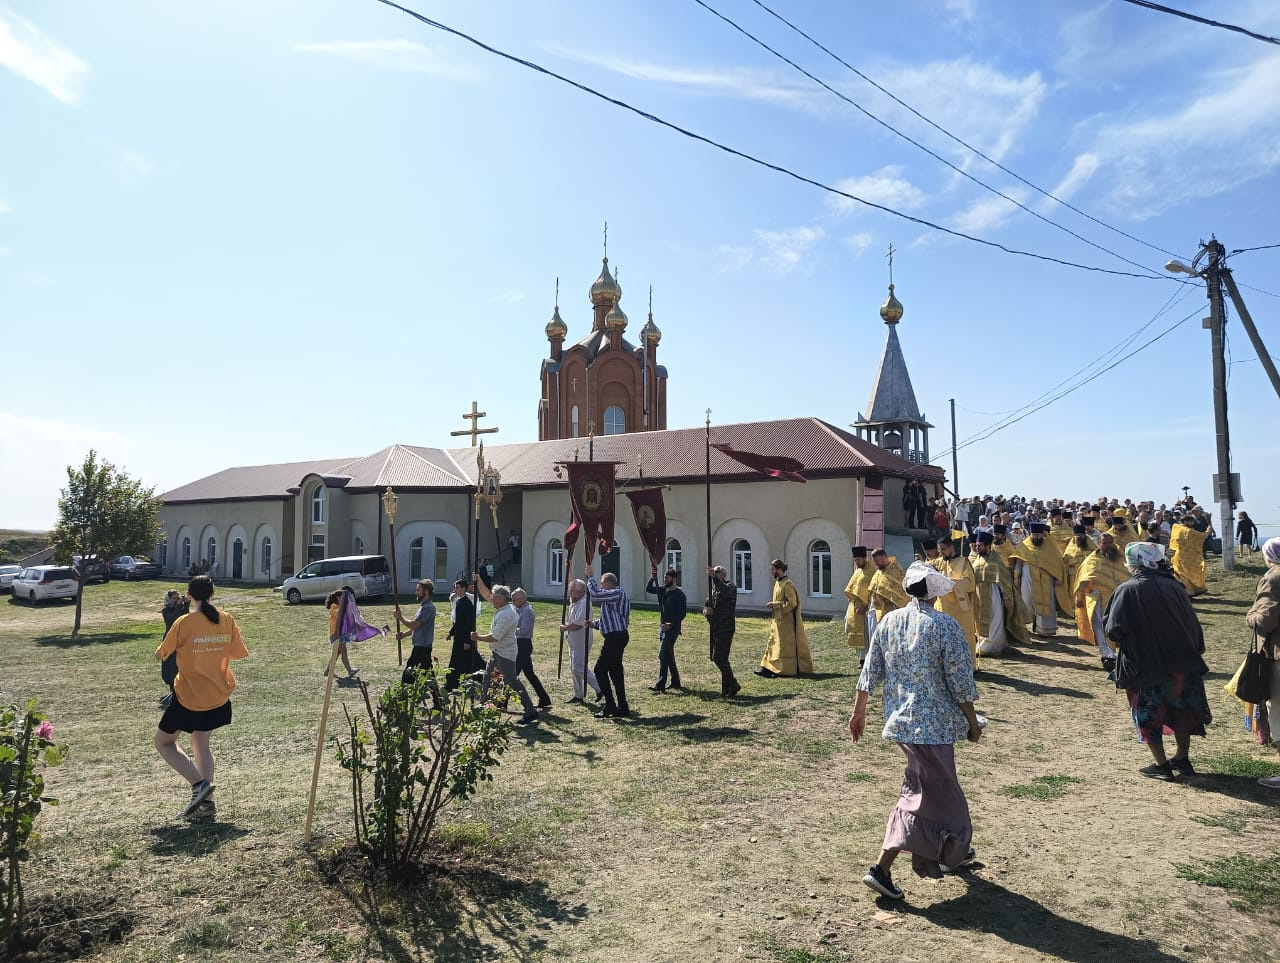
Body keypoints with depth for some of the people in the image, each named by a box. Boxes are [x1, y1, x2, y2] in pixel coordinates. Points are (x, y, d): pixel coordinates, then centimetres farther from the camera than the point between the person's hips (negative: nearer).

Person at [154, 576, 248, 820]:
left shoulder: (184, 623, -15)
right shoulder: (227, 621, -4)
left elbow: (161, 655, -4)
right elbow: (238, 654, 4)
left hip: (189, 697, -5)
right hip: (219, 696, 5)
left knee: (163, 742, 15)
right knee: (201, 743, 22)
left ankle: (199, 783, -3)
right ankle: (206, 802, 16)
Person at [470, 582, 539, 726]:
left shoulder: (507, 615, -26)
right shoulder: (502, 607, 2)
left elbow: (494, 637, -26)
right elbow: (486, 594, 17)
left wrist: (477, 637, -12)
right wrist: (478, 580, 10)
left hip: (505, 653, -10)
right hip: (497, 652, 10)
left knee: (512, 682, -8)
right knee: (487, 679, 18)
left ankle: (531, 712, -5)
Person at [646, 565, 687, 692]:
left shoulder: (679, 594, -11)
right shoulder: (663, 590, 9)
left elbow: (682, 613, -13)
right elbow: (648, 589, 10)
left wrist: (671, 624, -20)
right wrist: (652, 578, -6)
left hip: (672, 629, -8)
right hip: (663, 628, 8)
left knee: (663, 655, -13)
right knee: (669, 655, 13)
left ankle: (660, 685, -14)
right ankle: (675, 682, 23)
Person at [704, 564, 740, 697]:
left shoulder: (730, 586, -6)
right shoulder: (714, 589, 19)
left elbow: (724, 591, -30)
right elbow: (705, 605, 18)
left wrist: (714, 577, -38)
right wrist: (706, 610, -5)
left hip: (725, 629, -8)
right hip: (715, 629, 8)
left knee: (718, 657, -14)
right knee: (721, 659, 11)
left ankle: (732, 685, -2)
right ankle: (727, 688, 19)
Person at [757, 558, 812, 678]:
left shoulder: (787, 584, -16)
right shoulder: (778, 583, 12)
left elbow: (792, 603, -20)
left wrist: (775, 605, -19)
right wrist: (773, 604, 7)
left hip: (787, 621, -9)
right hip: (778, 620, 9)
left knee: (788, 645, -2)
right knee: (774, 643, 7)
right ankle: (769, 668, 9)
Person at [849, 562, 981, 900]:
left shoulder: (888, 622, 1)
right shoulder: (946, 627, -15)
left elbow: (870, 674, 5)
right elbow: (961, 684, -11)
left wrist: (858, 713, 14)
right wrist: (973, 723, 2)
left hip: (899, 719, 7)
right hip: (933, 724, -6)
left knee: (941, 784, 25)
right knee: (925, 796, 3)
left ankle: (953, 851, 43)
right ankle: (882, 869, -2)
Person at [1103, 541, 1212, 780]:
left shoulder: (1127, 590, -13)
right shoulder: (1173, 586, 0)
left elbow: (1113, 630, -16)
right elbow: (1193, 624, 5)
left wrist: (1120, 644, 4)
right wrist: (1194, 651, 16)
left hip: (1145, 665, -5)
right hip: (1180, 662, 5)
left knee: (1149, 714, 9)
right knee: (1181, 709, 20)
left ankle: (1161, 765, 12)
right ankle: (1182, 759, 29)